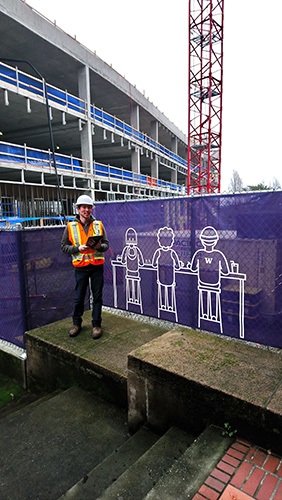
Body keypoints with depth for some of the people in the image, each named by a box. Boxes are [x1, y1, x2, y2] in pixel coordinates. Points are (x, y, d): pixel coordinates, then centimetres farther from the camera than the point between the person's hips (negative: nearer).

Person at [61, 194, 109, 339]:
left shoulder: (98, 225, 5)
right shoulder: (71, 226, 2)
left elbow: (106, 244, 7)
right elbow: (64, 247, 2)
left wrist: (99, 246, -15)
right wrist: (78, 248, -15)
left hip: (97, 267, 1)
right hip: (81, 268, 0)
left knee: (97, 297, 7)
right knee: (78, 297, 9)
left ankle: (96, 325, 22)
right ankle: (76, 323, 29)